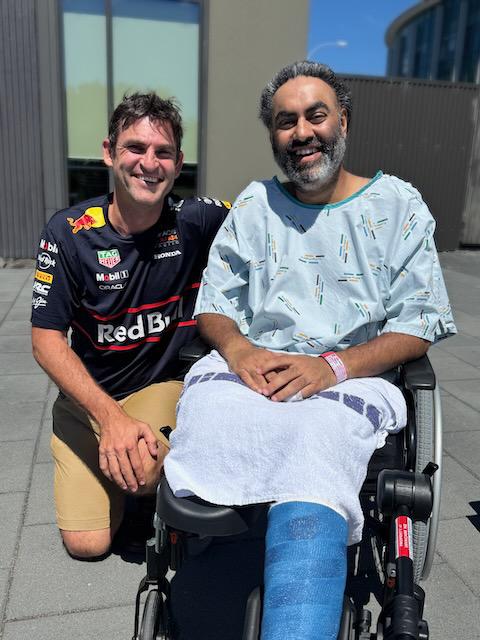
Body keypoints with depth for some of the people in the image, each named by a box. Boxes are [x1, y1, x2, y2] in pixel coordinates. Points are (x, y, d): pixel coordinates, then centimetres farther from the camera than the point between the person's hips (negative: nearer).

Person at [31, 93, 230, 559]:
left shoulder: (195, 220, -13)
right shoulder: (68, 233, -13)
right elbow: (47, 340, -12)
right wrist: (109, 416, -24)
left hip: (164, 385, 0)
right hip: (87, 394, 1)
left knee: (143, 472, -29)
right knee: (87, 542, -3)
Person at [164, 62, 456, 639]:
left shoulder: (398, 206, 9)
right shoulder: (253, 206, 17)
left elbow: (417, 327, 3)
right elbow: (212, 307, 14)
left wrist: (332, 365, -14)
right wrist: (238, 348, -10)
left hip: (349, 382, -2)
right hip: (245, 371, 3)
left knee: (309, 511, -35)